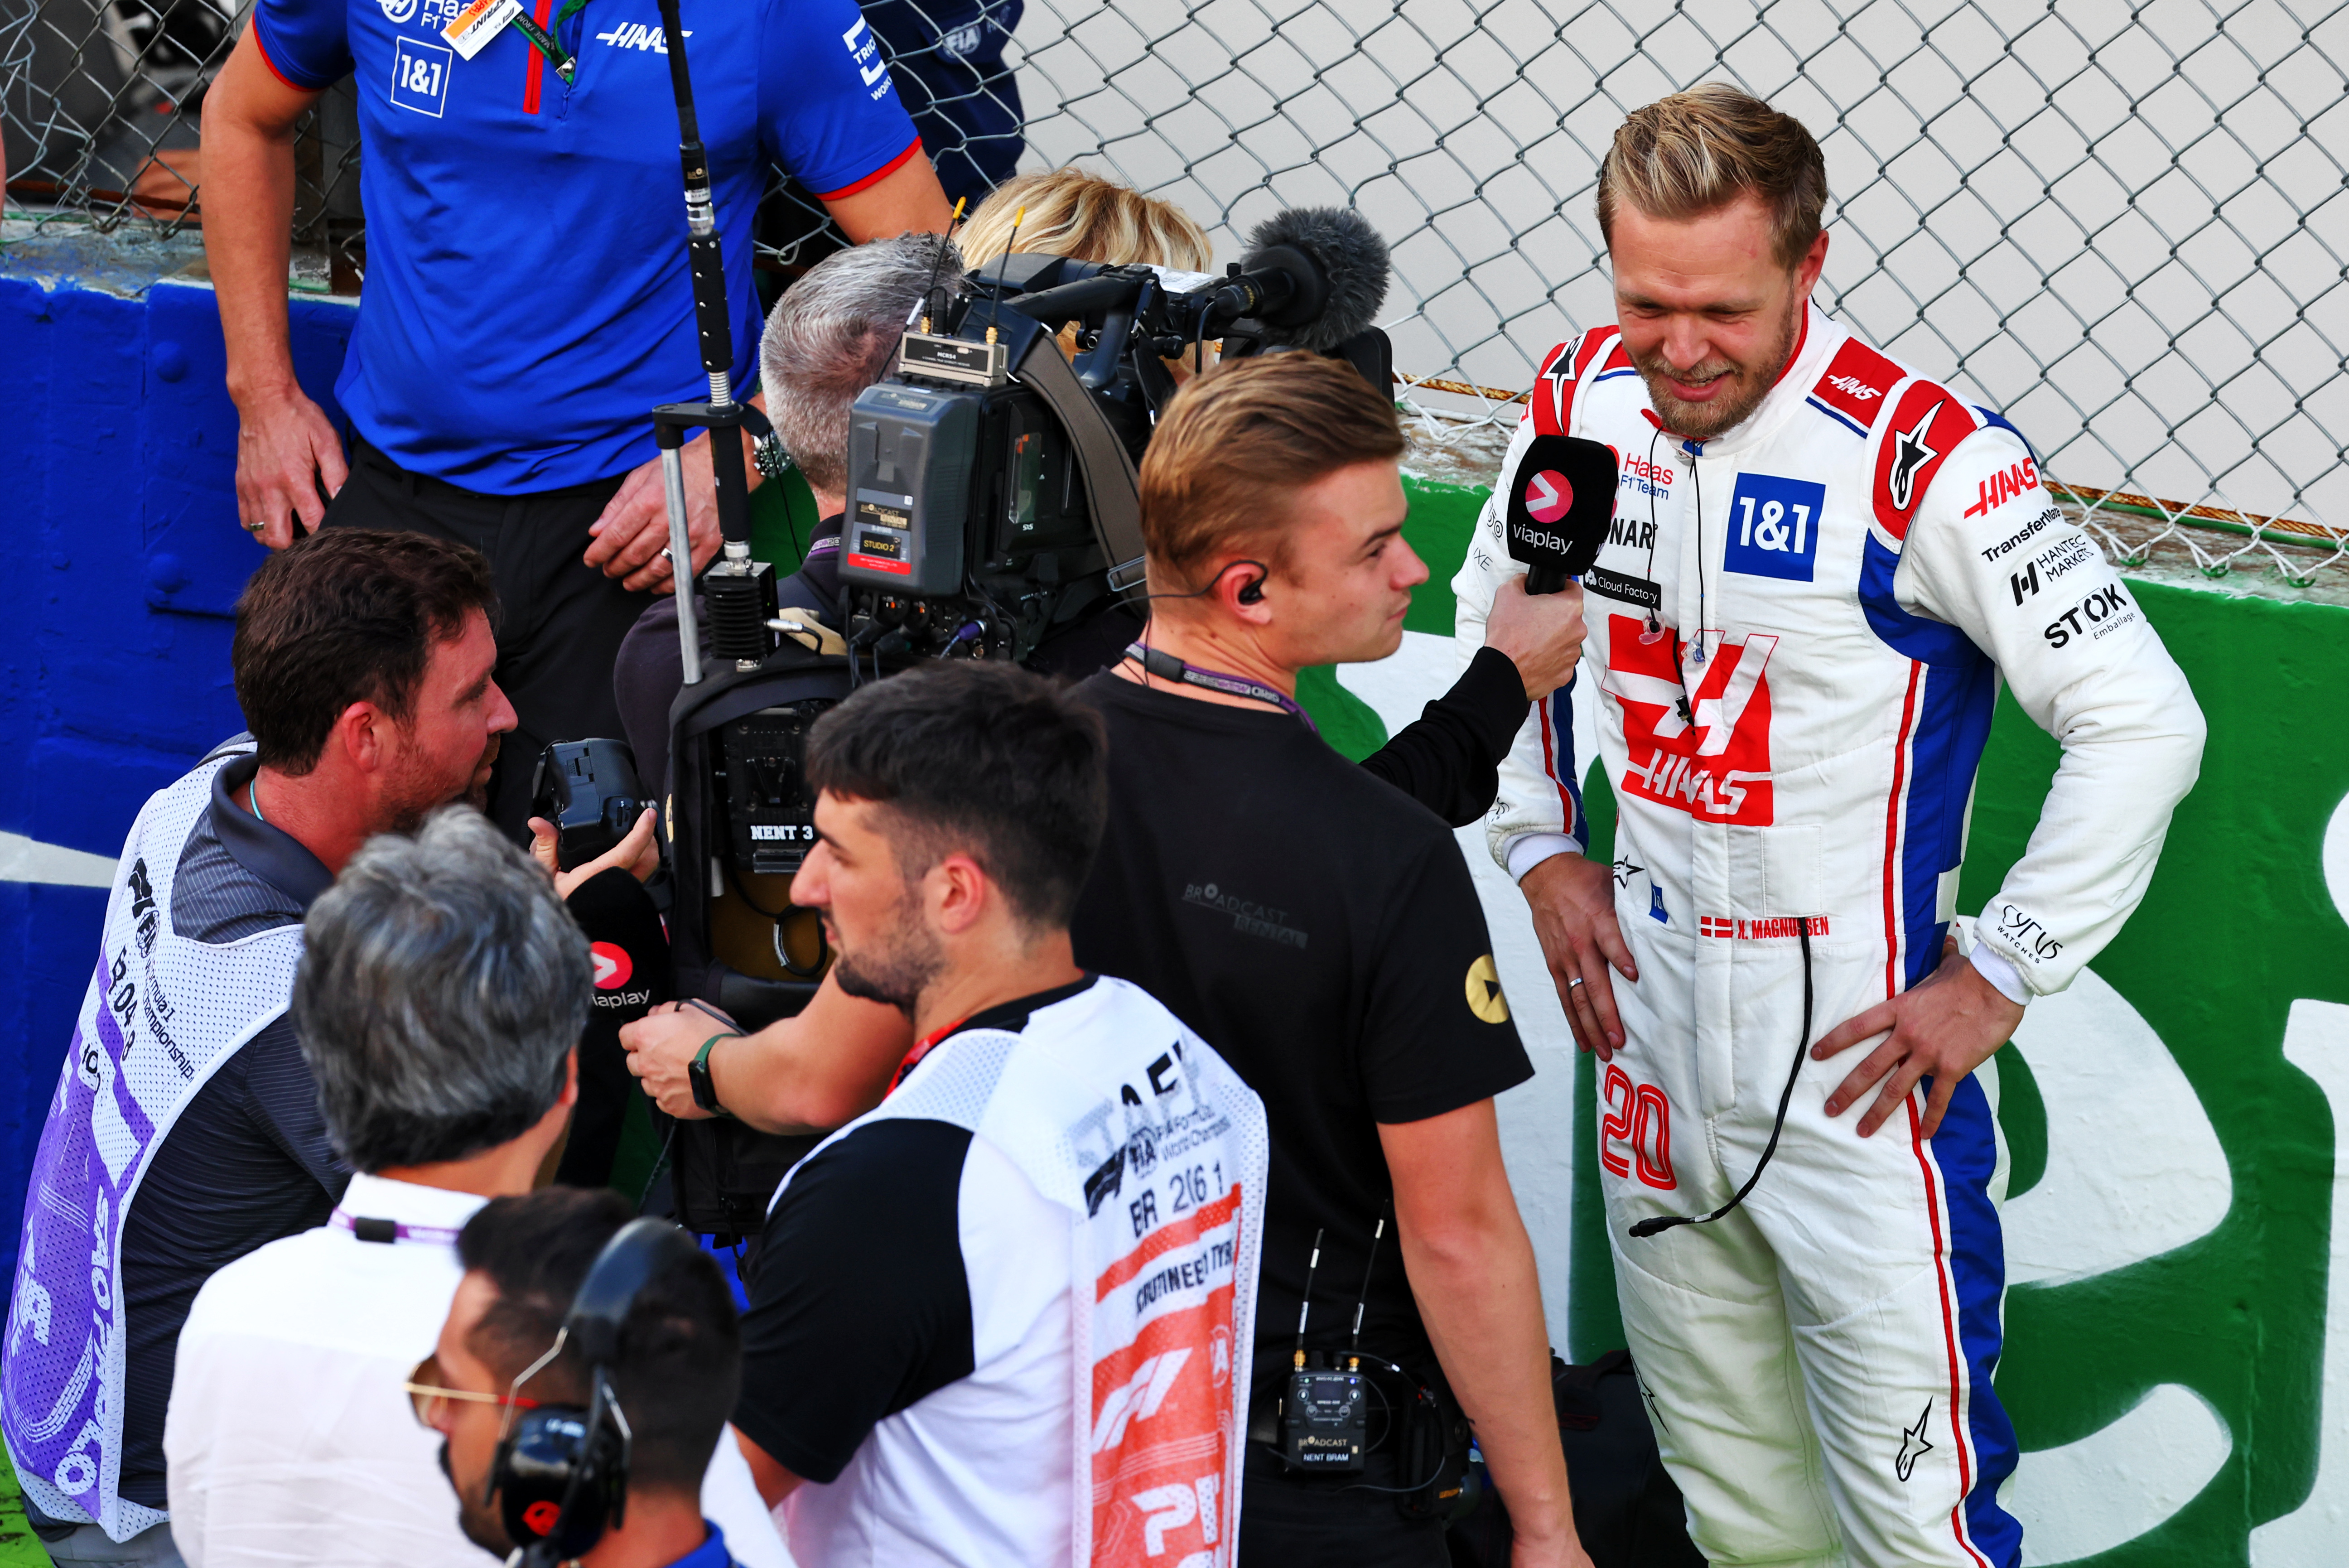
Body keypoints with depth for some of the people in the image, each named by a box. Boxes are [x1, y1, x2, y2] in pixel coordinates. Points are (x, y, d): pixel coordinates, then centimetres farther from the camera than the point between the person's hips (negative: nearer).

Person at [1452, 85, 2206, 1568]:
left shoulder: (1922, 457, -20)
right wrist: (1543, 849, 12)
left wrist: (2000, 975, -13)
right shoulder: (1583, 402, -1)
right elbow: (1495, 613, 21)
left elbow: (2143, 721, -17)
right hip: (1655, 1038, 6)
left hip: (1863, 1060, -6)